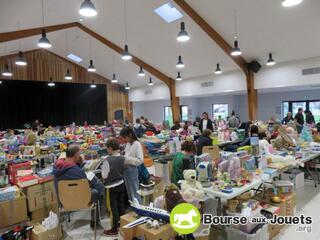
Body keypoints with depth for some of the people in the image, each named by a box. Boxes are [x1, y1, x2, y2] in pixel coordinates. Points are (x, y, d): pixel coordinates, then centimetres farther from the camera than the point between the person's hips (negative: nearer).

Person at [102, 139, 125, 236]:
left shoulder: (108, 160, -24)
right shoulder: (122, 158, -5)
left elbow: (104, 176, -15)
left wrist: (103, 168, 1)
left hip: (112, 186, -6)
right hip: (121, 184, 6)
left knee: (113, 207, 5)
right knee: (121, 204, 19)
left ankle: (115, 229, 16)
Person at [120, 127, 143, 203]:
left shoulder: (137, 144, -16)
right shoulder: (128, 144, 7)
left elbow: (140, 160, -22)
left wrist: (127, 159, -23)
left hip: (132, 170, -8)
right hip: (126, 169, 8)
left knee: (134, 192, 3)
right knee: (129, 192, 20)